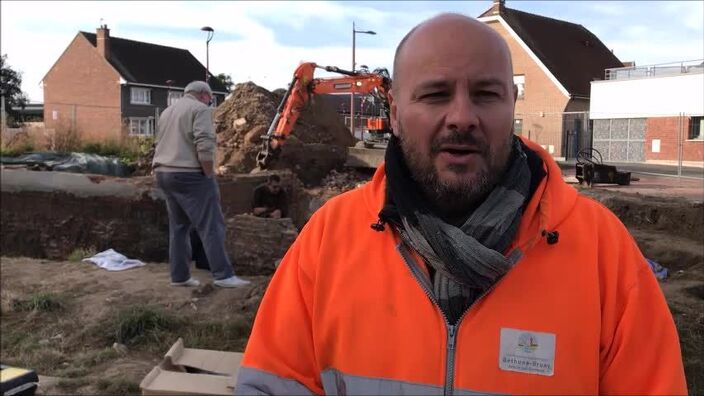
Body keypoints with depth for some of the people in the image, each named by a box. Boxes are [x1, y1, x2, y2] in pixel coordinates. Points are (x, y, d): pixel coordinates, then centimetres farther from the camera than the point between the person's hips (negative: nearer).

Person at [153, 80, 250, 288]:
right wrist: (209, 174, -10)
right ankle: (223, 275, -8)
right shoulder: (200, 109, -6)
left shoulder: (167, 111, 22)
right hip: (189, 175, -9)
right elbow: (204, 145, -18)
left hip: (164, 173, 9)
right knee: (211, 225, -7)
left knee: (178, 226, 13)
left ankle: (179, 276, 14)